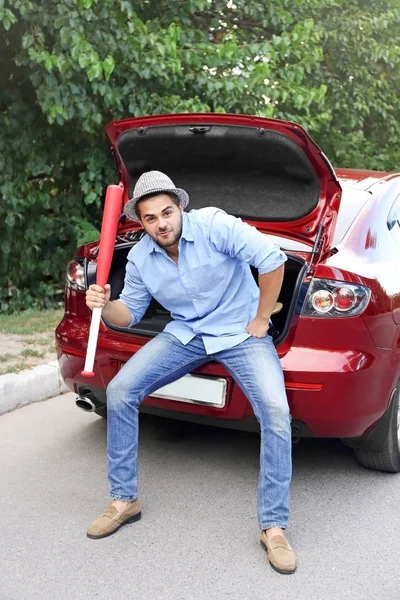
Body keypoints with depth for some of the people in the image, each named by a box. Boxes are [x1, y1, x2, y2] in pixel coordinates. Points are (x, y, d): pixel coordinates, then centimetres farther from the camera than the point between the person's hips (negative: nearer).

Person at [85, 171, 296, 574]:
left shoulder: (214, 225, -20)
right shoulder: (140, 258, -3)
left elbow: (271, 259, -22)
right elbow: (130, 313, 7)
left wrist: (260, 320, -15)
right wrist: (105, 306, -17)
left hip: (240, 332, -4)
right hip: (185, 334, 4)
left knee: (276, 413, -25)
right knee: (119, 391, -11)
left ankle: (273, 528, -10)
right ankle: (124, 500, 5)